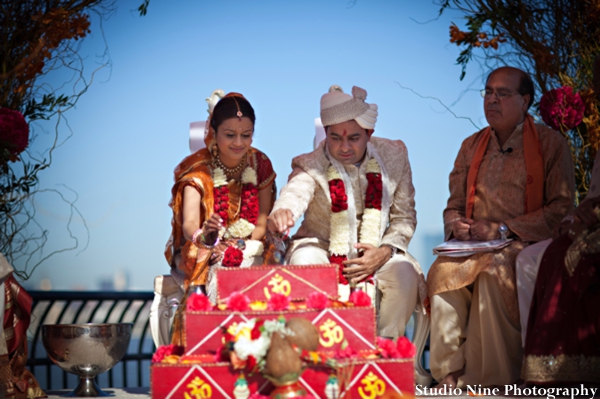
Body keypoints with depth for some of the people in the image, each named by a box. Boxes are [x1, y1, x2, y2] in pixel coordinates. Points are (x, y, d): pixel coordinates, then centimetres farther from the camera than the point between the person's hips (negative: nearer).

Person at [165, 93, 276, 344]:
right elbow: (189, 223, -28)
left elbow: (263, 222, 2)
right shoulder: (198, 170, -12)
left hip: (249, 253, 2)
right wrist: (203, 236, -52)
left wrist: (241, 248, -17)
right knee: (219, 279, -34)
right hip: (203, 255, -2)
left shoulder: (260, 164, 0)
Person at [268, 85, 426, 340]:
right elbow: (295, 192, -37)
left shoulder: (394, 156, -3)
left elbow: (404, 216, 4)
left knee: (405, 274, -28)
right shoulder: (311, 166, -13)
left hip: (375, 253, 2)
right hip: (322, 249, -1)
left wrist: (386, 251, -15)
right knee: (303, 263, -34)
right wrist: (281, 213, -62)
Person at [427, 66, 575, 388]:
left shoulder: (550, 142, 3)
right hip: (475, 243, 4)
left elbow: (562, 208, -4)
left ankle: (487, 379, -29)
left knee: (493, 272, -36)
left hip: (527, 242, -4)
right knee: (445, 270, -29)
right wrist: (457, 225, -3)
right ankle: (448, 373, -27)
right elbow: (454, 205, 22)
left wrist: (505, 228, -13)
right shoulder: (472, 145, 19)